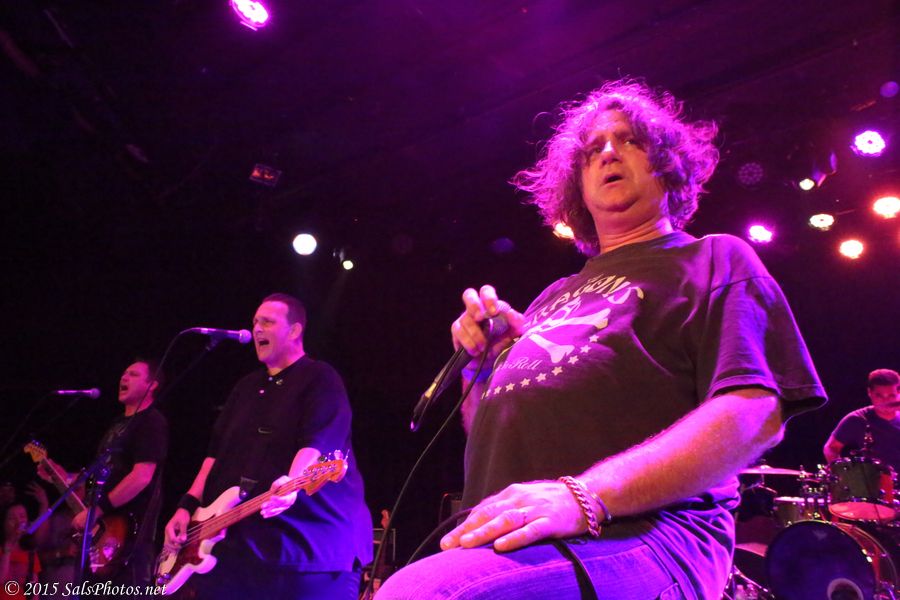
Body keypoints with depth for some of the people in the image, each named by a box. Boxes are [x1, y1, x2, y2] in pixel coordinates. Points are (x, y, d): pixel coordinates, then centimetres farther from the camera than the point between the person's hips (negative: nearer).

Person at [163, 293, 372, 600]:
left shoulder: (320, 379, -4)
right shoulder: (247, 386, 20)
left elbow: (318, 442, -19)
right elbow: (217, 450, 18)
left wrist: (291, 484, -37)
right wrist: (188, 506, 7)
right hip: (237, 541, 7)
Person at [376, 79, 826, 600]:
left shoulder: (712, 260, 10)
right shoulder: (559, 295, 27)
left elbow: (755, 412, -8)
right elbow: (486, 430, 29)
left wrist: (587, 496, -21)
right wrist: (482, 356, 8)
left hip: (637, 533, -6)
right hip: (500, 540, 6)